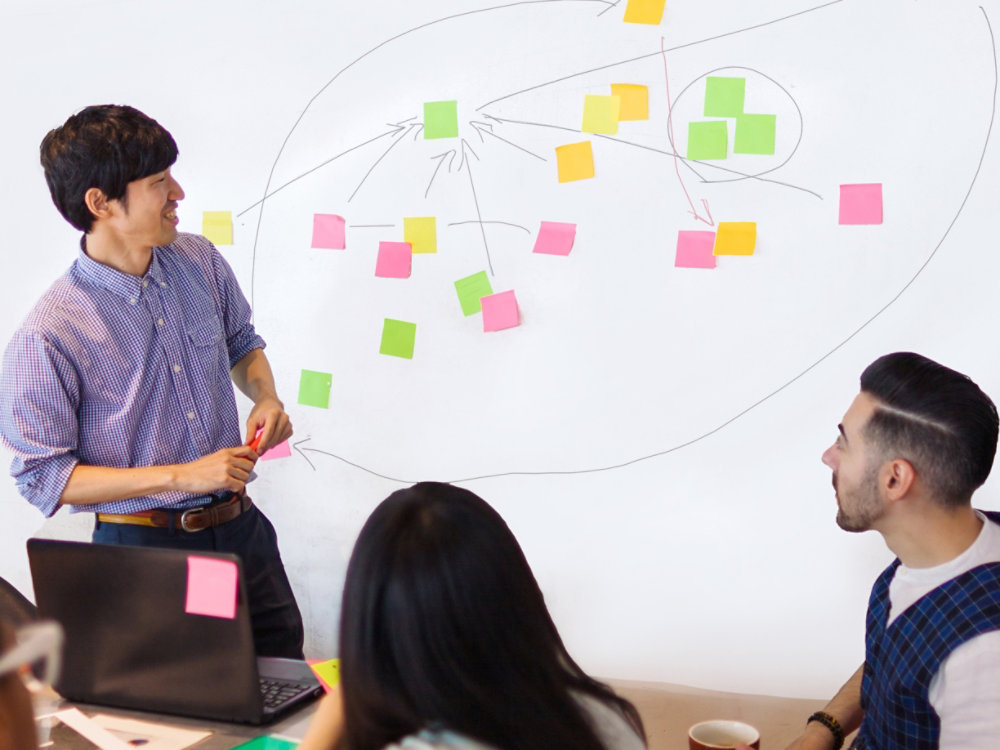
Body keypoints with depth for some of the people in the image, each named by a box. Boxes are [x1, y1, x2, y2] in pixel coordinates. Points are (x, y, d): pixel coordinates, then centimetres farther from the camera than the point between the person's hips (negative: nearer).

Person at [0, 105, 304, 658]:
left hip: (240, 527, 5)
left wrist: (265, 397, -5)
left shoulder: (197, 259, -1)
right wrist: (182, 476, -21)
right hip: (143, 549, -5)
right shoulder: (47, 336, -19)